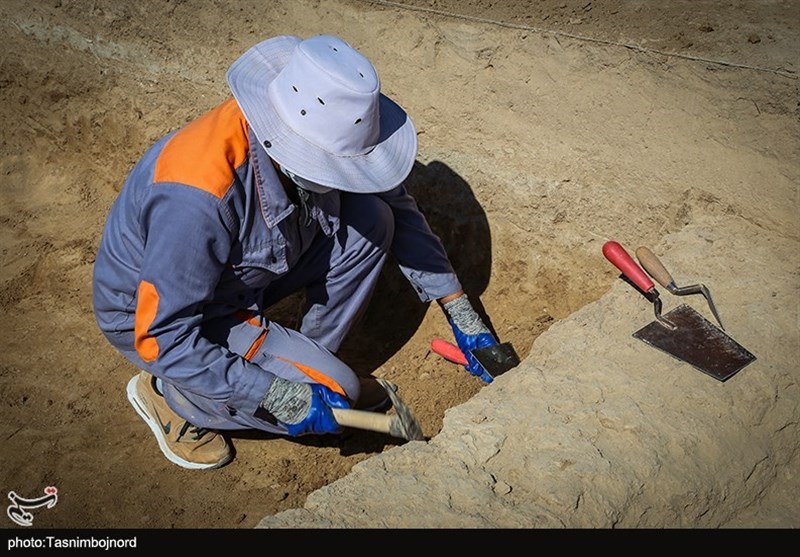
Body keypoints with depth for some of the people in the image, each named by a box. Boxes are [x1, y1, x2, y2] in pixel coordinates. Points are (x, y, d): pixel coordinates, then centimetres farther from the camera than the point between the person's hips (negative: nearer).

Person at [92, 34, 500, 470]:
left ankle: (308, 360, 5)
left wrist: (462, 315, -4)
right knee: (335, 394, -17)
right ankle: (166, 393, 2)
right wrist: (278, 398, -29)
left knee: (371, 221, -12)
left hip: (238, 280, 6)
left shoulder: (320, 136, -18)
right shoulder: (199, 192, -39)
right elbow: (162, 337, -31)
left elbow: (398, 208, -4)